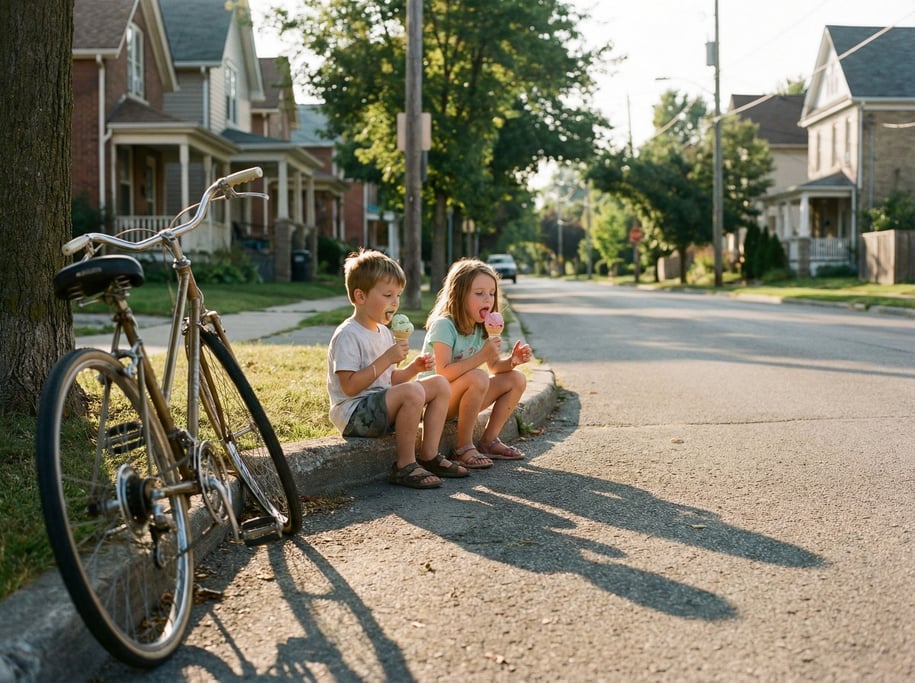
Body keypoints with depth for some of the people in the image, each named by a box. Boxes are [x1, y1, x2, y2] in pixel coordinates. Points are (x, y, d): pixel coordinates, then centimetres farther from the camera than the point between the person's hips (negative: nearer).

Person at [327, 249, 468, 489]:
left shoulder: (383, 332, 14)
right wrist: (387, 358, -24)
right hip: (353, 413, -10)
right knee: (412, 392, -32)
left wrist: (413, 368, 0)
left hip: (381, 405, 10)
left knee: (440, 384, 5)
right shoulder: (347, 335, -16)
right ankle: (405, 466, -20)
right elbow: (350, 386, -23)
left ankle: (429, 456, 2)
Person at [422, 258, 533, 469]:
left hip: (457, 400, 8)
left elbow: (494, 366, 12)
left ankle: (488, 441, 3)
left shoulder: (481, 328, 4)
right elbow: (443, 374, -30)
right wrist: (481, 355, -35)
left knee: (516, 379, -1)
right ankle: (464, 448, -21)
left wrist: (512, 361, -11)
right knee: (478, 377, -34)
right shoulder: (443, 325, -20)